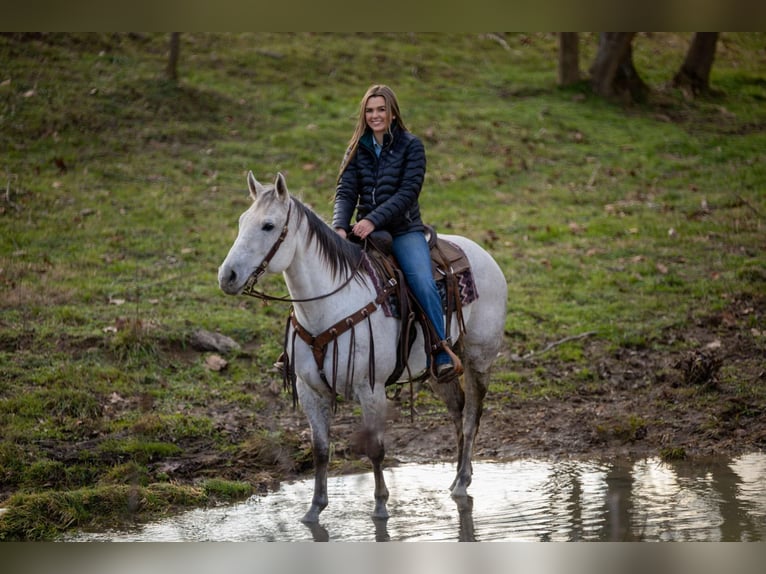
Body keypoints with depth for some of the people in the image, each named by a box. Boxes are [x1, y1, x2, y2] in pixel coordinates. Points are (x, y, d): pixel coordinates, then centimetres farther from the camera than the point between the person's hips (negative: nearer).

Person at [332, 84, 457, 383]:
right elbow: (345, 192, 0)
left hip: (404, 230, -4)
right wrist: (340, 227, -20)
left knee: (423, 282, -27)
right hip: (365, 231, 4)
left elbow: (408, 192, -12)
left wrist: (373, 220, -24)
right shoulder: (357, 149, 10)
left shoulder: (411, 146, -2)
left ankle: (442, 354, -22)